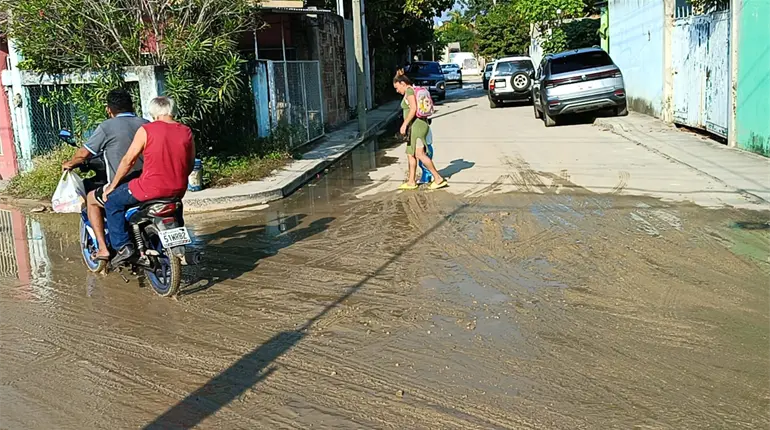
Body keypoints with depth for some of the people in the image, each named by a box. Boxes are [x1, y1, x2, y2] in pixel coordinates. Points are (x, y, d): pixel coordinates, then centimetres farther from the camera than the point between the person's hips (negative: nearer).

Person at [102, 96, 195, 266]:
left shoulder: (146, 130, -6)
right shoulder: (187, 132, 5)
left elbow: (128, 160, -2)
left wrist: (112, 186, 9)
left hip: (151, 188, -5)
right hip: (178, 191, 5)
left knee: (112, 201, 17)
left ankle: (122, 246, 8)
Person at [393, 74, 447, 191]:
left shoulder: (409, 91, -9)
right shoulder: (416, 91, 20)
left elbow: (413, 109, -21)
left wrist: (404, 124, -20)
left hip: (416, 125, -11)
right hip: (417, 126, 11)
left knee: (419, 154, -16)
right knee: (410, 154, 12)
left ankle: (438, 178, -17)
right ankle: (411, 182, 15)